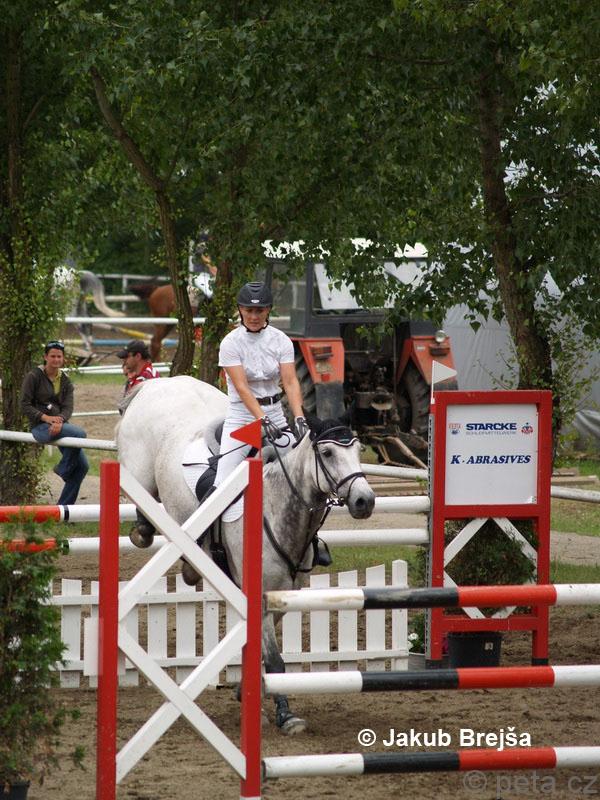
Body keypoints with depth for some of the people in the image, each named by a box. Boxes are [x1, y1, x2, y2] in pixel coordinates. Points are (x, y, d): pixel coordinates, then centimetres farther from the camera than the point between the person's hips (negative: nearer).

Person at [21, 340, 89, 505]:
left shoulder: (65, 382, 12)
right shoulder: (34, 377, -2)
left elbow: (68, 407, 0)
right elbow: (25, 405, -6)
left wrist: (60, 420, -22)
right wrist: (45, 417, -19)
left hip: (59, 423, 6)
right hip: (40, 426, -6)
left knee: (82, 465, -3)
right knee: (79, 433, -29)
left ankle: (64, 506, 6)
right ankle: (63, 469, -7)